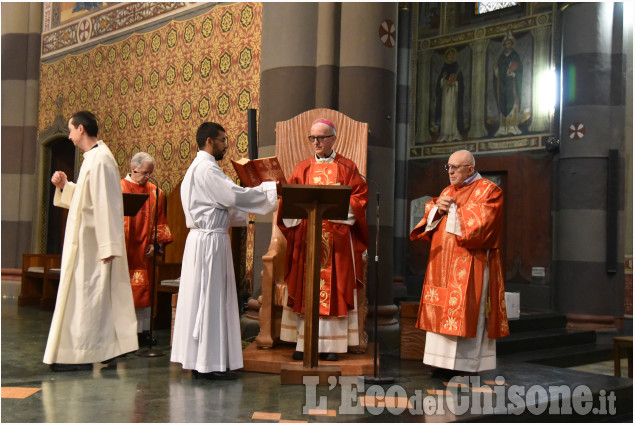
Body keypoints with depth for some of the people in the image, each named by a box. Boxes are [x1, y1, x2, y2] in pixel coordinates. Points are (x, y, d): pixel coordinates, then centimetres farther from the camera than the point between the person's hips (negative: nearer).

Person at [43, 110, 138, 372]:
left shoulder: (100, 161, -17)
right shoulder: (93, 158, 14)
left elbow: (106, 204, -22)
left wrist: (107, 246, -24)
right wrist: (64, 186, 8)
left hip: (92, 244, -10)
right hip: (86, 242, 10)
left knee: (85, 295, -4)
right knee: (95, 296, 13)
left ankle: (82, 355, 3)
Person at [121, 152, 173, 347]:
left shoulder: (155, 193, 9)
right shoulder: (119, 189, -2)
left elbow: (160, 221, 10)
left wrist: (155, 243, -1)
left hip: (143, 251, 4)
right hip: (123, 250, -4)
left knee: (143, 289, 6)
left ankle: (142, 331, 11)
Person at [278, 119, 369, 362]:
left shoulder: (347, 168, 7)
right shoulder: (302, 169, 12)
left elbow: (360, 196, 0)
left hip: (337, 238, -1)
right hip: (306, 235, 2)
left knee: (334, 288, -1)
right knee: (305, 288, 0)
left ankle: (330, 345, 5)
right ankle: (304, 343, 5)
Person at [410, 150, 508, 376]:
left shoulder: (488, 191, -5)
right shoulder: (448, 191, 18)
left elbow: (479, 224, -16)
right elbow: (429, 219, 16)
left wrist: (452, 210, -9)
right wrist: (438, 209, -5)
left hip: (469, 267, -7)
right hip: (444, 263, 7)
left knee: (464, 313, -8)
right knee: (443, 311, 7)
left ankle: (466, 364, -3)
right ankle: (446, 361, 14)